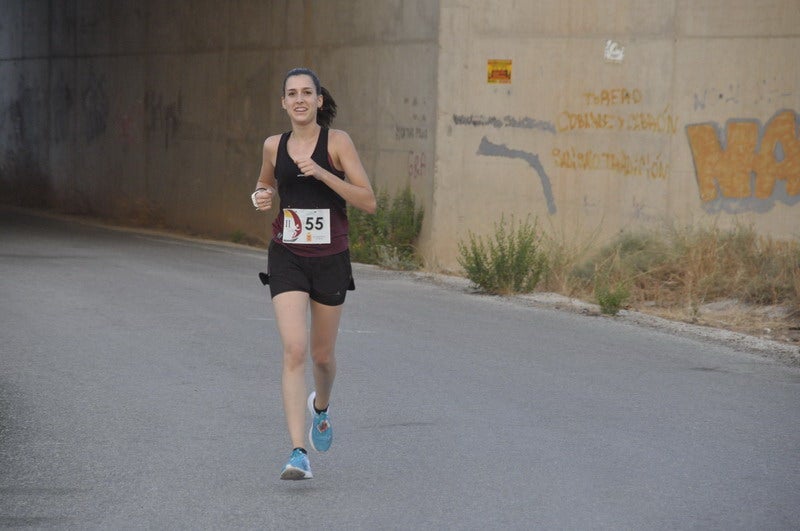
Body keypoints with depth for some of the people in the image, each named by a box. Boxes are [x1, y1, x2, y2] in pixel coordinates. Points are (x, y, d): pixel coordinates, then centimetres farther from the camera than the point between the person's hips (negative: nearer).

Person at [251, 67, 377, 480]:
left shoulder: (337, 142, -7)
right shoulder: (274, 146, 3)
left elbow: (369, 202, -13)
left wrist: (321, 173, -22)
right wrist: (261, 197, 0)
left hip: (330, 259, -1)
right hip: (287, 258, 1)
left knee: (322, 354, 13)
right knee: (294, 351, -15)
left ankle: (320, 406, 49)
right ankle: (298, 453, -18)